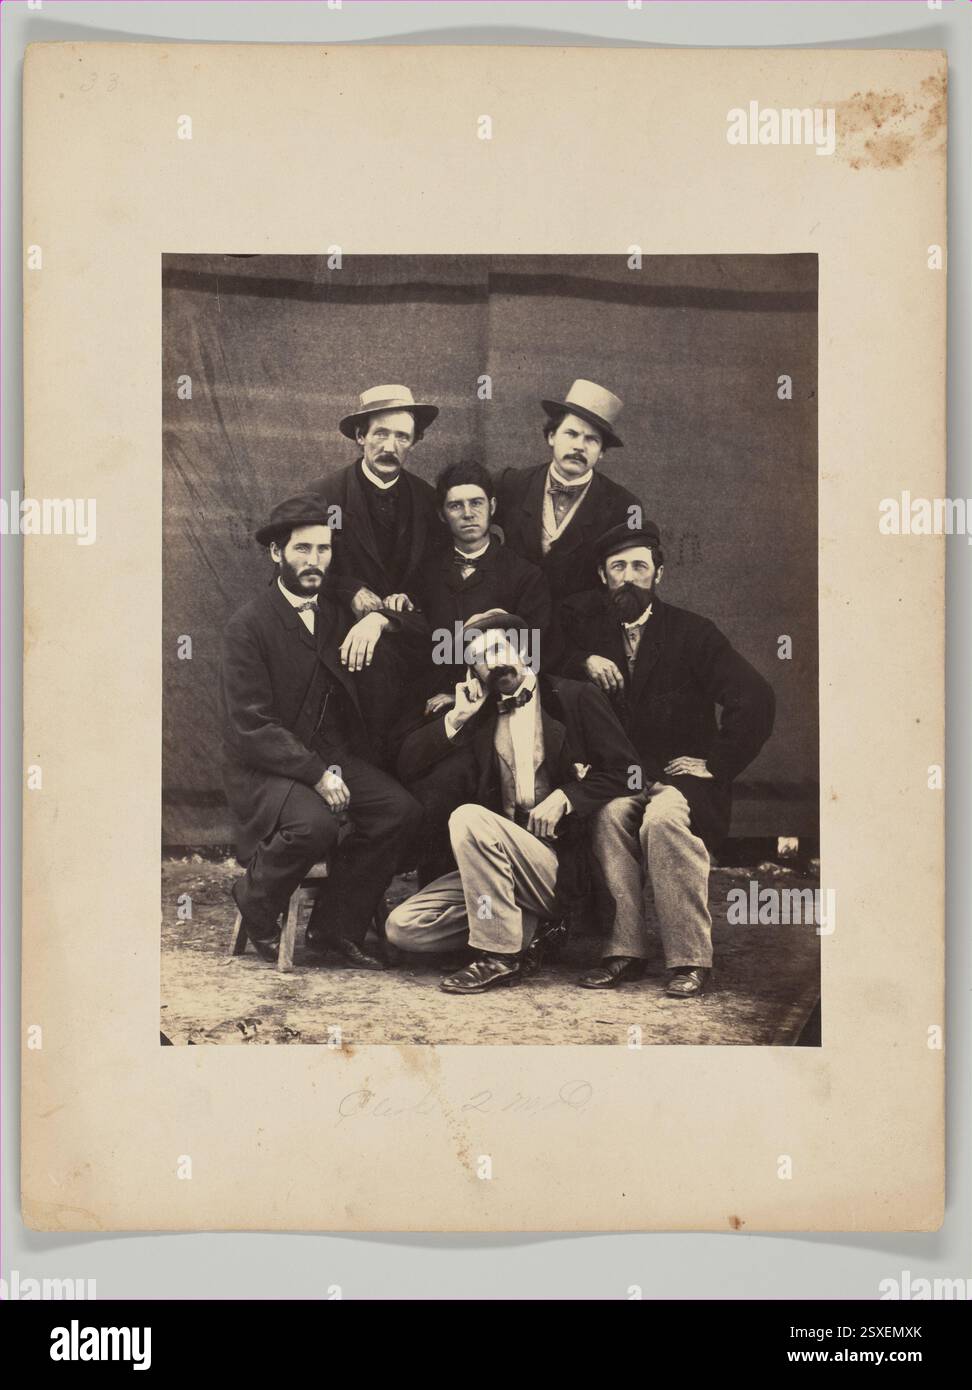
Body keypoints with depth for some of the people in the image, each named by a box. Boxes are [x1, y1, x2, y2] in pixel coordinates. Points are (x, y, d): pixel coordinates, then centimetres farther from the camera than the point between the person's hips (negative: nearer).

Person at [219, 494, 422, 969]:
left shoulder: (338, 610, 9)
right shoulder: (248, 625, -10)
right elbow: (252, 726, -15)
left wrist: (378, 617, -7)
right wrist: (317, 774, -25)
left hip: (331, 755, 6)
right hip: (262, 766, -6)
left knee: (402, 809, -18)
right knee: (315, 822, -34)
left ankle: (335, 925, -2)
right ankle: (255, 901, -2)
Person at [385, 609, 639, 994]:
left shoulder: (574, 699, 4)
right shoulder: (480, 720, 16)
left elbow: (624, 770, -3)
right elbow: (407, 767, 9)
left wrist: (565, 798, -15)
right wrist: (456, 717, 0)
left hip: (564, 863, -5)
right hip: (505, 860, 5)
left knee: (469, 818, -31)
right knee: (402, 927, -10)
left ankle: (498, 955, -22)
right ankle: (523, 927, 0)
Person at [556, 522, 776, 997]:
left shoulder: (691, 632, 1)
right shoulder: (587, 623, 11)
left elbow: (756, 700, -6)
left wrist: (716, 762, -10)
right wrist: (583, 663, -6)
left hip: (680, 773, -2)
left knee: (663, 818, -35)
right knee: (610, 814, -32)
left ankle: (689, 958, -28)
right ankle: (623, 950, -26)